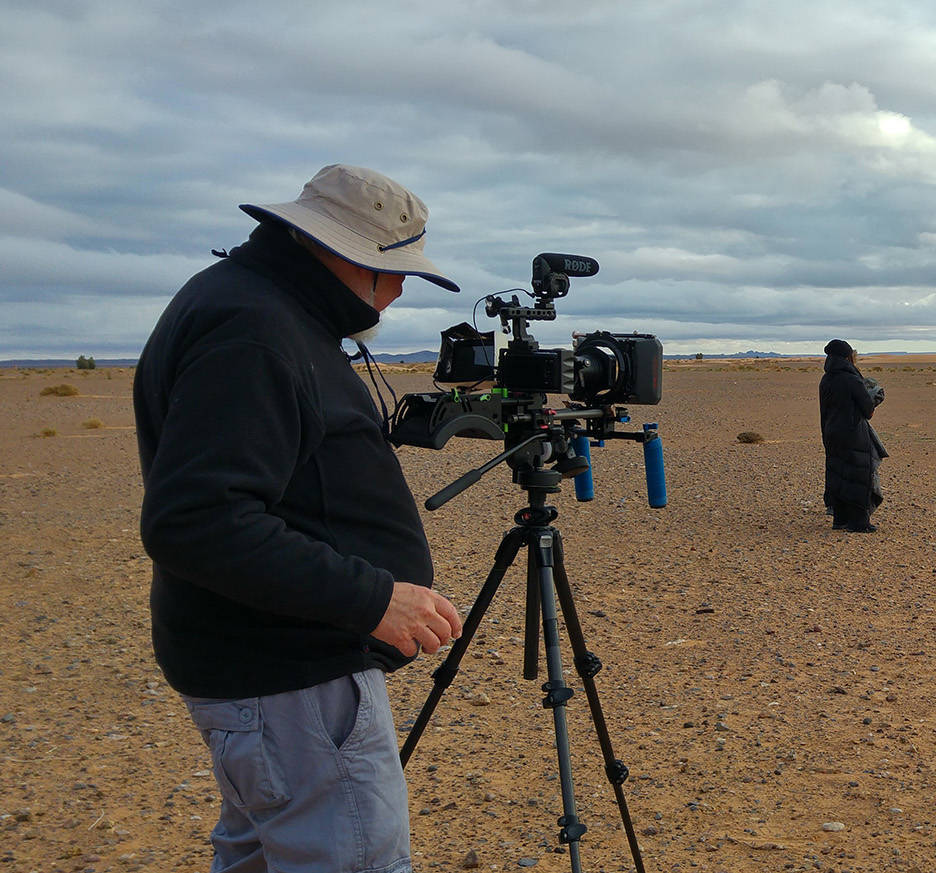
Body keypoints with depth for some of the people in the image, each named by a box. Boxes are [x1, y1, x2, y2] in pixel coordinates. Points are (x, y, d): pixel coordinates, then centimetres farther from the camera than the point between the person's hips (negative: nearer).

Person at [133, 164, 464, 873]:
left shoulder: (258, 309, 12)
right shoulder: (250, 329, -21)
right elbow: (191, 521, -30)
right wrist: (372, 597, -29)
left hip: (269, 667, 11)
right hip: (290, 681, -11)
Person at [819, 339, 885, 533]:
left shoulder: (825, 381, 5)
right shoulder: (852, 381, -17)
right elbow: (868, 408, -10)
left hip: (833, 433, 7)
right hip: (854, 435, -7)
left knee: (838, 474, 13)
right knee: (859, 476, 1)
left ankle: (840, 519, 18)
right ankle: (858, 522, 3)